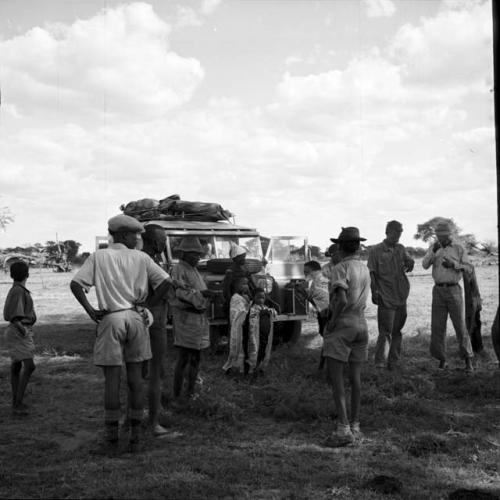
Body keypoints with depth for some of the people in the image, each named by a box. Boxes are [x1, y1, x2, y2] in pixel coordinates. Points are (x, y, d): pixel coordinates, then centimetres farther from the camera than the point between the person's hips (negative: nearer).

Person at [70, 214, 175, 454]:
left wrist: (90, 311, -2)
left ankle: (111, 440, 4)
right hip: (136, 318, 1)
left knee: (112, 378, 2)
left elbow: (76, 284, -7)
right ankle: (135, 438, 13)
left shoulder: (98, 257, 2)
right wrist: (145, 303, 5)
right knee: (135, 376, 7)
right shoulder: (141, 258, 3)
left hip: (110, 319, -1)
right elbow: (166, 281, -3)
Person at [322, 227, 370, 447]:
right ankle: (355, 425, 19)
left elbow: (342, 300, -21)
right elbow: (361, 301, 14)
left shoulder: (340, 269, -11)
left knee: (335, 376, -6)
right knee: (355, 377, 12)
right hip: (361, 324, 7)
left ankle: (343, 429, -13)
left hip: (342, 325, -7)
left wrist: (332, 321, -11)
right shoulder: (365, 270, 11)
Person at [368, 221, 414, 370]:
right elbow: (372, 273, -5)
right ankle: (380, 362, 2)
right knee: (385, 331, -5)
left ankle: (393, 361, 21)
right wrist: (374, 292, -12)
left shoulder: (401, 249, 10)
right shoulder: (376, 250, -4)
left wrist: (409, 263, -18)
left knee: (397, 330, 11)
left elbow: (410, 263, 6)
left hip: (401, 296, 5)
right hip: (386, 297, -5)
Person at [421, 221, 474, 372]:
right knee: (437, 327, -1)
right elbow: (425, 265, -8)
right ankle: (442, 361, 11)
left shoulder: (459, 249, 2)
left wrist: (453, 264, -22)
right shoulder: (434, 248, 8)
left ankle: (468, 361, 6)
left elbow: (468, 269, -4)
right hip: (438, 291, 2)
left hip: (454, 290, -2)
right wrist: (433, 251, -25)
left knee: (460, 325, -5)